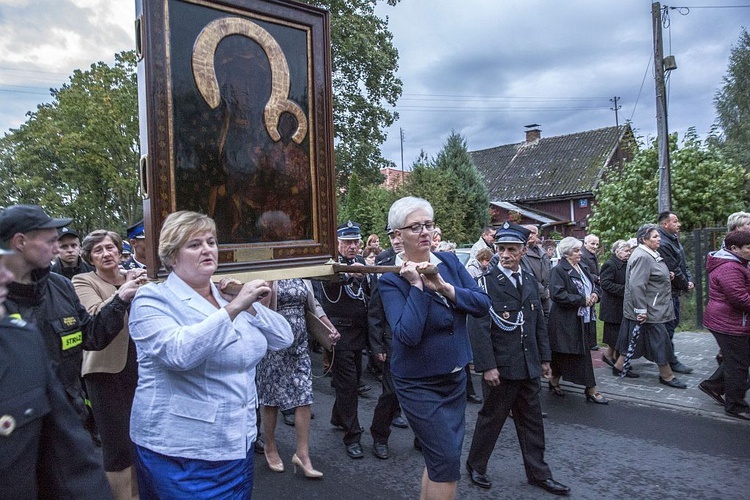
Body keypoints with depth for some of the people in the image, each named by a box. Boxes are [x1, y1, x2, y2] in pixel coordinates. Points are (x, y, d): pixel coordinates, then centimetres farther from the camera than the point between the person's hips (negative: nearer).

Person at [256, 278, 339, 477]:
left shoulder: (302, 276, 8)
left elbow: (313, 304, 14)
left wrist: (330, 327, 5)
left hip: (299, 343, 5)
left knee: (304, 397, 0)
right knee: (272, 397, 9)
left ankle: (302, 453, 8)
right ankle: (271, 448, 27)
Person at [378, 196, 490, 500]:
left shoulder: (449, 262, 0)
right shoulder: (391, 280, -15)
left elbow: (482, 304, -8)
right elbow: (407, 335, -27)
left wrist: (443, 286, -20)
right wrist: (416, 285, -25)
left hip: (456, 377, 6)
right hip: (419, 384, -5)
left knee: (439, 458, 17)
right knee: (447, 460, -3)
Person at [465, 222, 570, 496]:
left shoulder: (531, 281, 8)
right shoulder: (486, 282, -12)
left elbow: (539, 323, 14)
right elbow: (478, 327, -17)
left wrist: (544, 358, 13)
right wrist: (487, 366, -20)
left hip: (528, 366, 6)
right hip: (499, 367, -6)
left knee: (532, 421, 16)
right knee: (491, 418, 9)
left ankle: (538, 472, 31)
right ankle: (476, 466, 29)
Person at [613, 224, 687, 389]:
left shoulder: (650, 254, 12)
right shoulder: (642, 257, -21)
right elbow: (637, 285, -26)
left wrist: (666, 276, 9)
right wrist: (641, 310, -25)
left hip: (654, 307, 10)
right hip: (648, 310, -10)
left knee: (635, 339, 15)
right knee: (660, 339, -1)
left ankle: (620, 366, 24)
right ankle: (666, 375, 12)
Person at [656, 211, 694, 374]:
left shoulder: (674, 240, 12)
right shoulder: (663, 244, -22)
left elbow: (683, 264, 16)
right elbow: (674, 270, -21)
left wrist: (690, 280, 1)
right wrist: (686, 286, -9)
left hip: (675, 291, 11)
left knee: (674, 321, 18)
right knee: (669, 325, -3)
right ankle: (671, 362, 6)